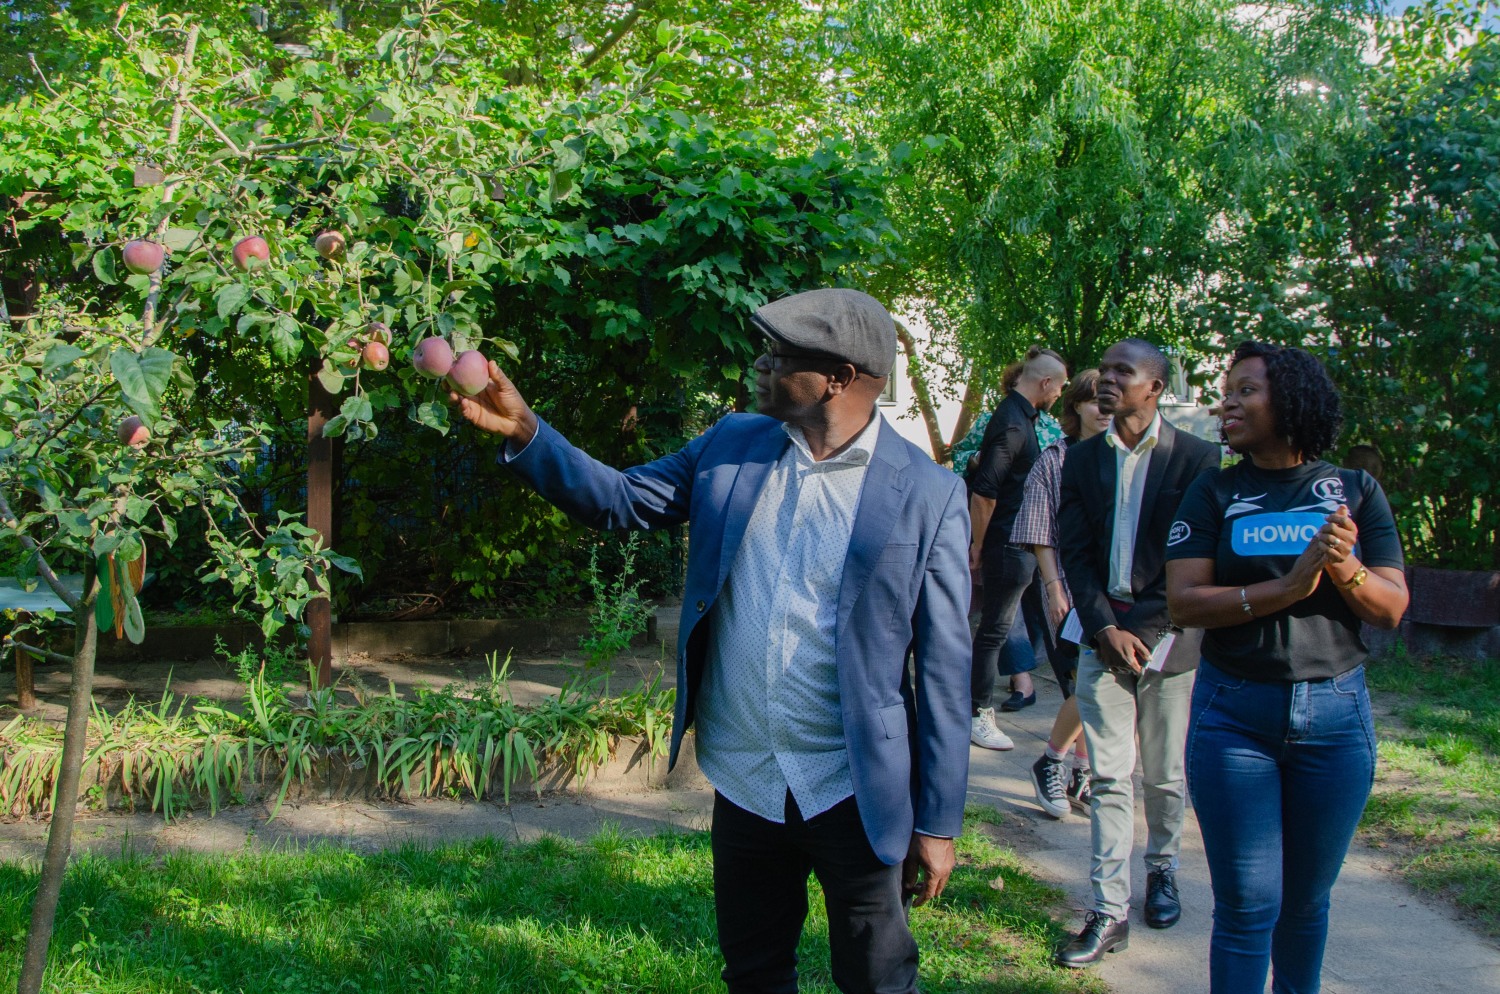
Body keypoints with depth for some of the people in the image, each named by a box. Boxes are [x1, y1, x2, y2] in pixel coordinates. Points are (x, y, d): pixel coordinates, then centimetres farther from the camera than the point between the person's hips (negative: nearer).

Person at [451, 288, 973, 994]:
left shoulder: (928, 495, -10)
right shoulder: (732, 446, 3)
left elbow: (944, 670, -9)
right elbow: (620, 498, 8)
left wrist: (938, 824, -7)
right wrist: (523, 430, -8)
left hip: (853, 795, -4)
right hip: (742, 782, 4)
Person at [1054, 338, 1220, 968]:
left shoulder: (1197, 458, -4)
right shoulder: (1081, 460, 7)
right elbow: (1074, 552, 5)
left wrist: (1142, 631, -10)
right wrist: (1105, 627, -8)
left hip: (1166, 634, -2)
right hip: (1104, 636, 2)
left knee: (1165, 776, 10)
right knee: (1109, 779, 0)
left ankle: (1162, 869, 34)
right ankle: (1109, 912, 3)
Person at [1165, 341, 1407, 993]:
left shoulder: (1355, 492, 4)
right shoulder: (1214, 496, 2)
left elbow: (1392, 609, 0)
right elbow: (1184, 601, -10)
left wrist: (1346, 568, -21)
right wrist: (1286, 587, -22)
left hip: (1334, 713, 1)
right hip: (1234, 712, -1)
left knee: (1306, 899, 13)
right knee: (1246, 906, 1)